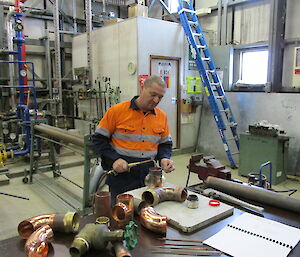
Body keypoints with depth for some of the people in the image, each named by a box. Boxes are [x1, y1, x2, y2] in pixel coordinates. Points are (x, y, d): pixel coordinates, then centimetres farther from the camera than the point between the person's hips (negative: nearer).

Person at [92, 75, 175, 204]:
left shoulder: (162, 116, 6)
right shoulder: (117, 111, -7)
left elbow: (165, 144, 16)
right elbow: (98, 138, -3)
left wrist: (164, 159, -4)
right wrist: (114, 159, -14)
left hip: (148, 179, 4)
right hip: (121, 179, -3)